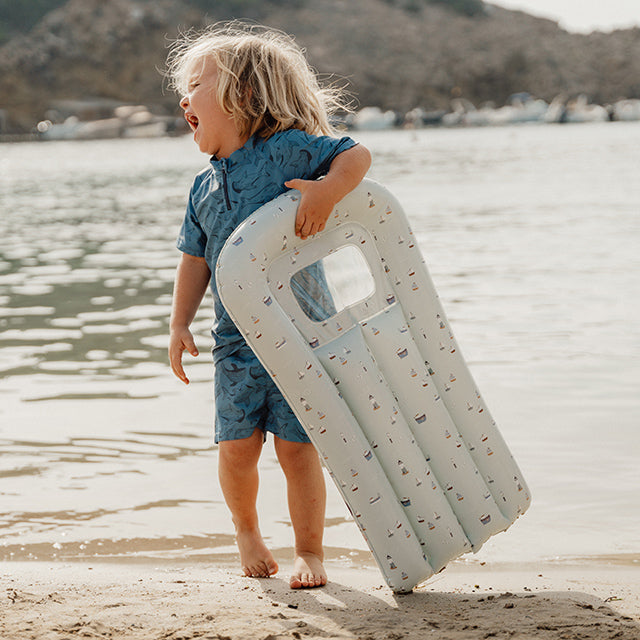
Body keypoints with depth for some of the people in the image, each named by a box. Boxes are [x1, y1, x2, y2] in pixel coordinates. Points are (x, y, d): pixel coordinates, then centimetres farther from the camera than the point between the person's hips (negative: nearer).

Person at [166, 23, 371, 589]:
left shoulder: (287, 150, -6)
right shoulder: (205, 188, 11)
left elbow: (357, 155, -11)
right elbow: (196, 261, 15)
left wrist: (328, 190, -29)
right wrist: (180, 326, 7)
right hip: (236, 344, 5)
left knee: (297, 448, -3)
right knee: (237, 448, 1)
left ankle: (310, 552, 13)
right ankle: (247, 531, 29)